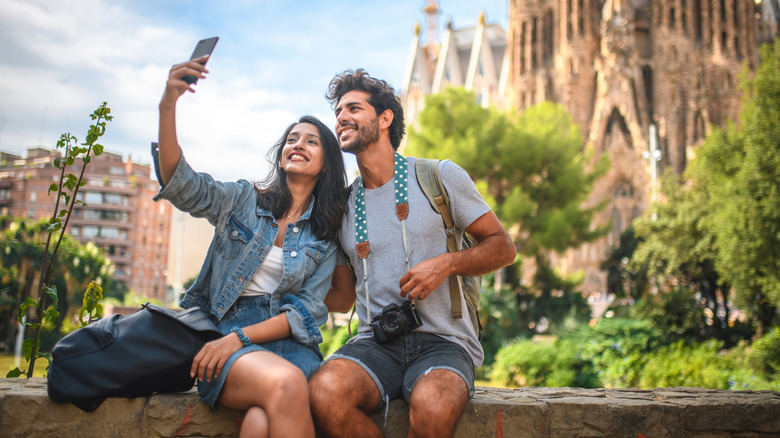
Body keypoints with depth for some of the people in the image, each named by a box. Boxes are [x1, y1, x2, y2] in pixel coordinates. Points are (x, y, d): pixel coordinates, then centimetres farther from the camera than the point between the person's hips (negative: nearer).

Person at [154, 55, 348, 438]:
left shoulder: (325, 237, 11)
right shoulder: (243, 201, 11)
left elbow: (306, 310, 2)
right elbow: (181, 184, -7)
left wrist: (237, 339, -12)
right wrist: (167, 106, -21)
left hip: (288, 343, 0)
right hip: (222, 333, 0)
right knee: (285, 384, -35)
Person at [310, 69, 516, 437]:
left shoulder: (440, 177, 5)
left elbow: (502, 247, 8)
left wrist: (446, 263, -10)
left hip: (443, 341, -3)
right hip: (374, 343, 3)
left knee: (432, 407, -37)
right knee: (324, 393, -31)